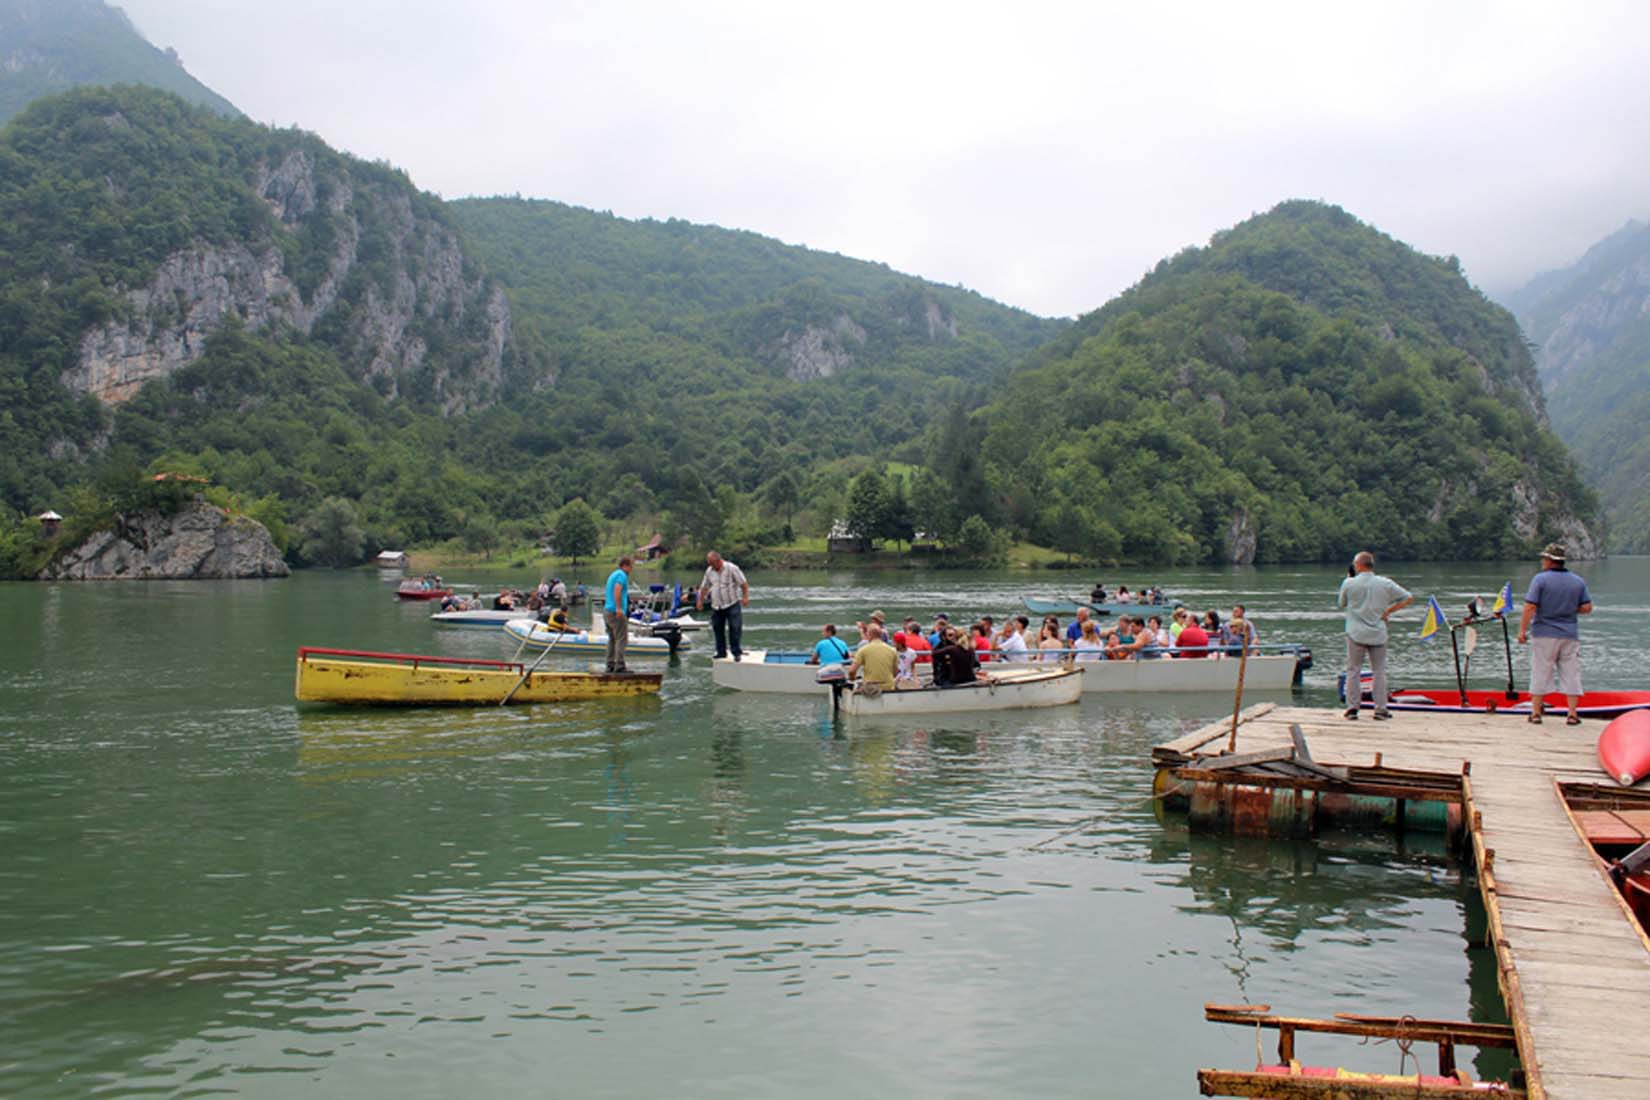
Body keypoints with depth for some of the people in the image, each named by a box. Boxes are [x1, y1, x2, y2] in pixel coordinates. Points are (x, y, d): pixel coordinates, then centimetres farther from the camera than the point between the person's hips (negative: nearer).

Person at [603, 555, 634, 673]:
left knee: (612, 639, 11)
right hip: (616, 612, -10)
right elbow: (617, 590, -25)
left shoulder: (613, 574, 20)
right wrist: (619, 608, -29)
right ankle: (619, 666, -14)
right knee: (621, 639, -9)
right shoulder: (622, 575, -9)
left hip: (607, 610, 10)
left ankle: (610, 665, 9)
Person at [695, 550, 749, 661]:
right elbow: (704, 587, 17)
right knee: (718, 629, 6)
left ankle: (736, 652, -1)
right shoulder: (709, 571, 7)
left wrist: (745, 597, -15)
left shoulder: (732, 568, -9)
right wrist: (700, 600, 15)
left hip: (732, 604, -5)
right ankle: (721, 652, 15)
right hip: (716, 606, 5)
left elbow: (743, 584, -8)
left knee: (735, 628, -8)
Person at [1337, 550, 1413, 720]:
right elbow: (1408, 597, 5)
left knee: (1353, 670, 5)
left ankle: (1352, 707, 2)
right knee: (1379, 671, 7)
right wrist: (1388, 611, 4)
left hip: (1356, 634, -1)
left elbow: (1340, 605, 9)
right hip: (1378, 634, 1)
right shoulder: (1385, 584, 1)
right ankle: (1380, 709, 7)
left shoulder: (1349, 583, -6)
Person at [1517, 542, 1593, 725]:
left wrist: (1522, 630, -8)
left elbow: (1530, 607, -14)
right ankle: (1572, 714, 5)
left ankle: (1536, 712, 8)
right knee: (1571, 674, 7)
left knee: (1541, 673, 4)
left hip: (1544, 635, -3)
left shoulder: (1540, 579, -9)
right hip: (1570, 635, 3)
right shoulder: (1578, 581, 4)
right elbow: (1587, 608, 3)